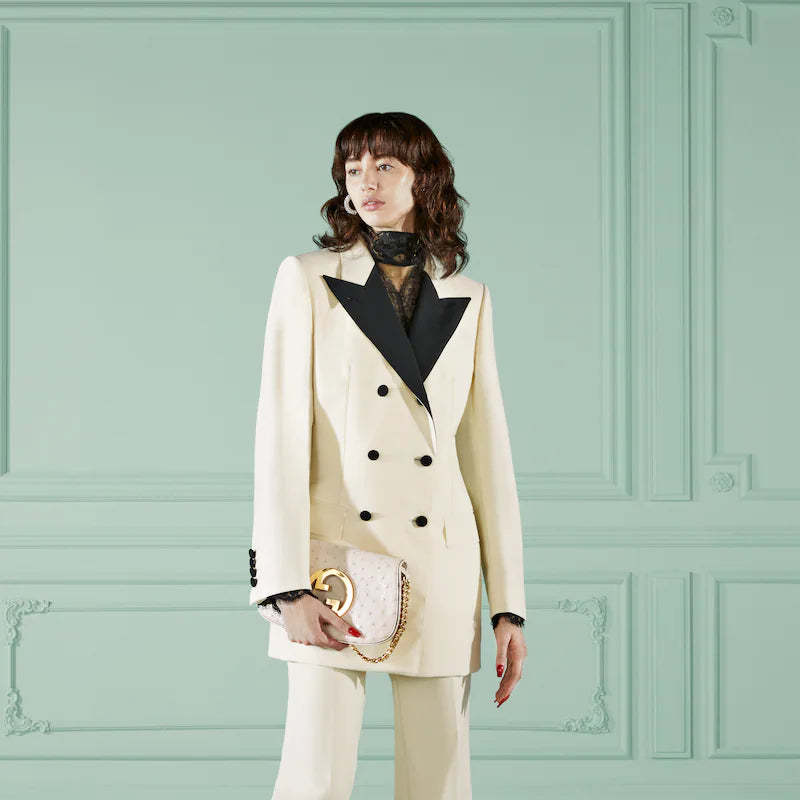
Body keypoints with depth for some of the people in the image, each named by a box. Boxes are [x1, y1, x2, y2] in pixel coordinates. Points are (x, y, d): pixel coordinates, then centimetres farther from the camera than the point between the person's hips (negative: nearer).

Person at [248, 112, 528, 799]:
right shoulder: (309, 280, 5)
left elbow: (489, 456, 12)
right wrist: (288, 586, -12)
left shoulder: (467, 300, 13)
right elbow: (281, 435, -2)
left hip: (441, 574, 3)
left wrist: (509, 605, 7)